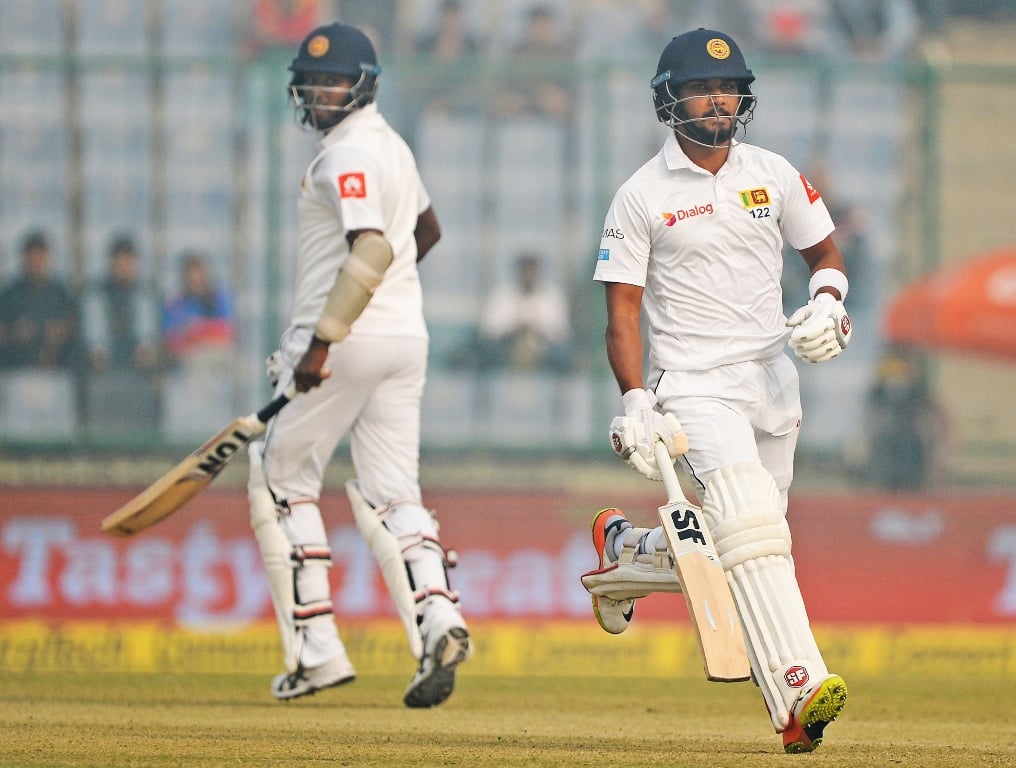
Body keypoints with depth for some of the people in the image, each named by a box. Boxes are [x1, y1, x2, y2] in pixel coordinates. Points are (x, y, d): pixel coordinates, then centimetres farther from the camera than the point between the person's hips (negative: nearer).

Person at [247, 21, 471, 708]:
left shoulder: (349, 155, -14)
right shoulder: (391, 145, 16)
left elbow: (372, 251, -28)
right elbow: (427, 230, 33)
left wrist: (322, 341, -28)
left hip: (344, 341, -9)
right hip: (407, 336, 9)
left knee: (283, 480, 6)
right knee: (393, 494, 4)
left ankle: (316, 649, 2)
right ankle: (437, 619, -21)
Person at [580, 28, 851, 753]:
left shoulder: (773, 175, 8)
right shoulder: (642, 196, -3)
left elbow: (825, 252, 18)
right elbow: (622, 310, -3)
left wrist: (827, 303, -6)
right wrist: (635, 404, -14)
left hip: (772, 380, 5)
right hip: (695, 386, -5)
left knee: (741, 543, 9)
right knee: (751, 527, -25)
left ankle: (626, 547, 38)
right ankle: (798, 693, -35)